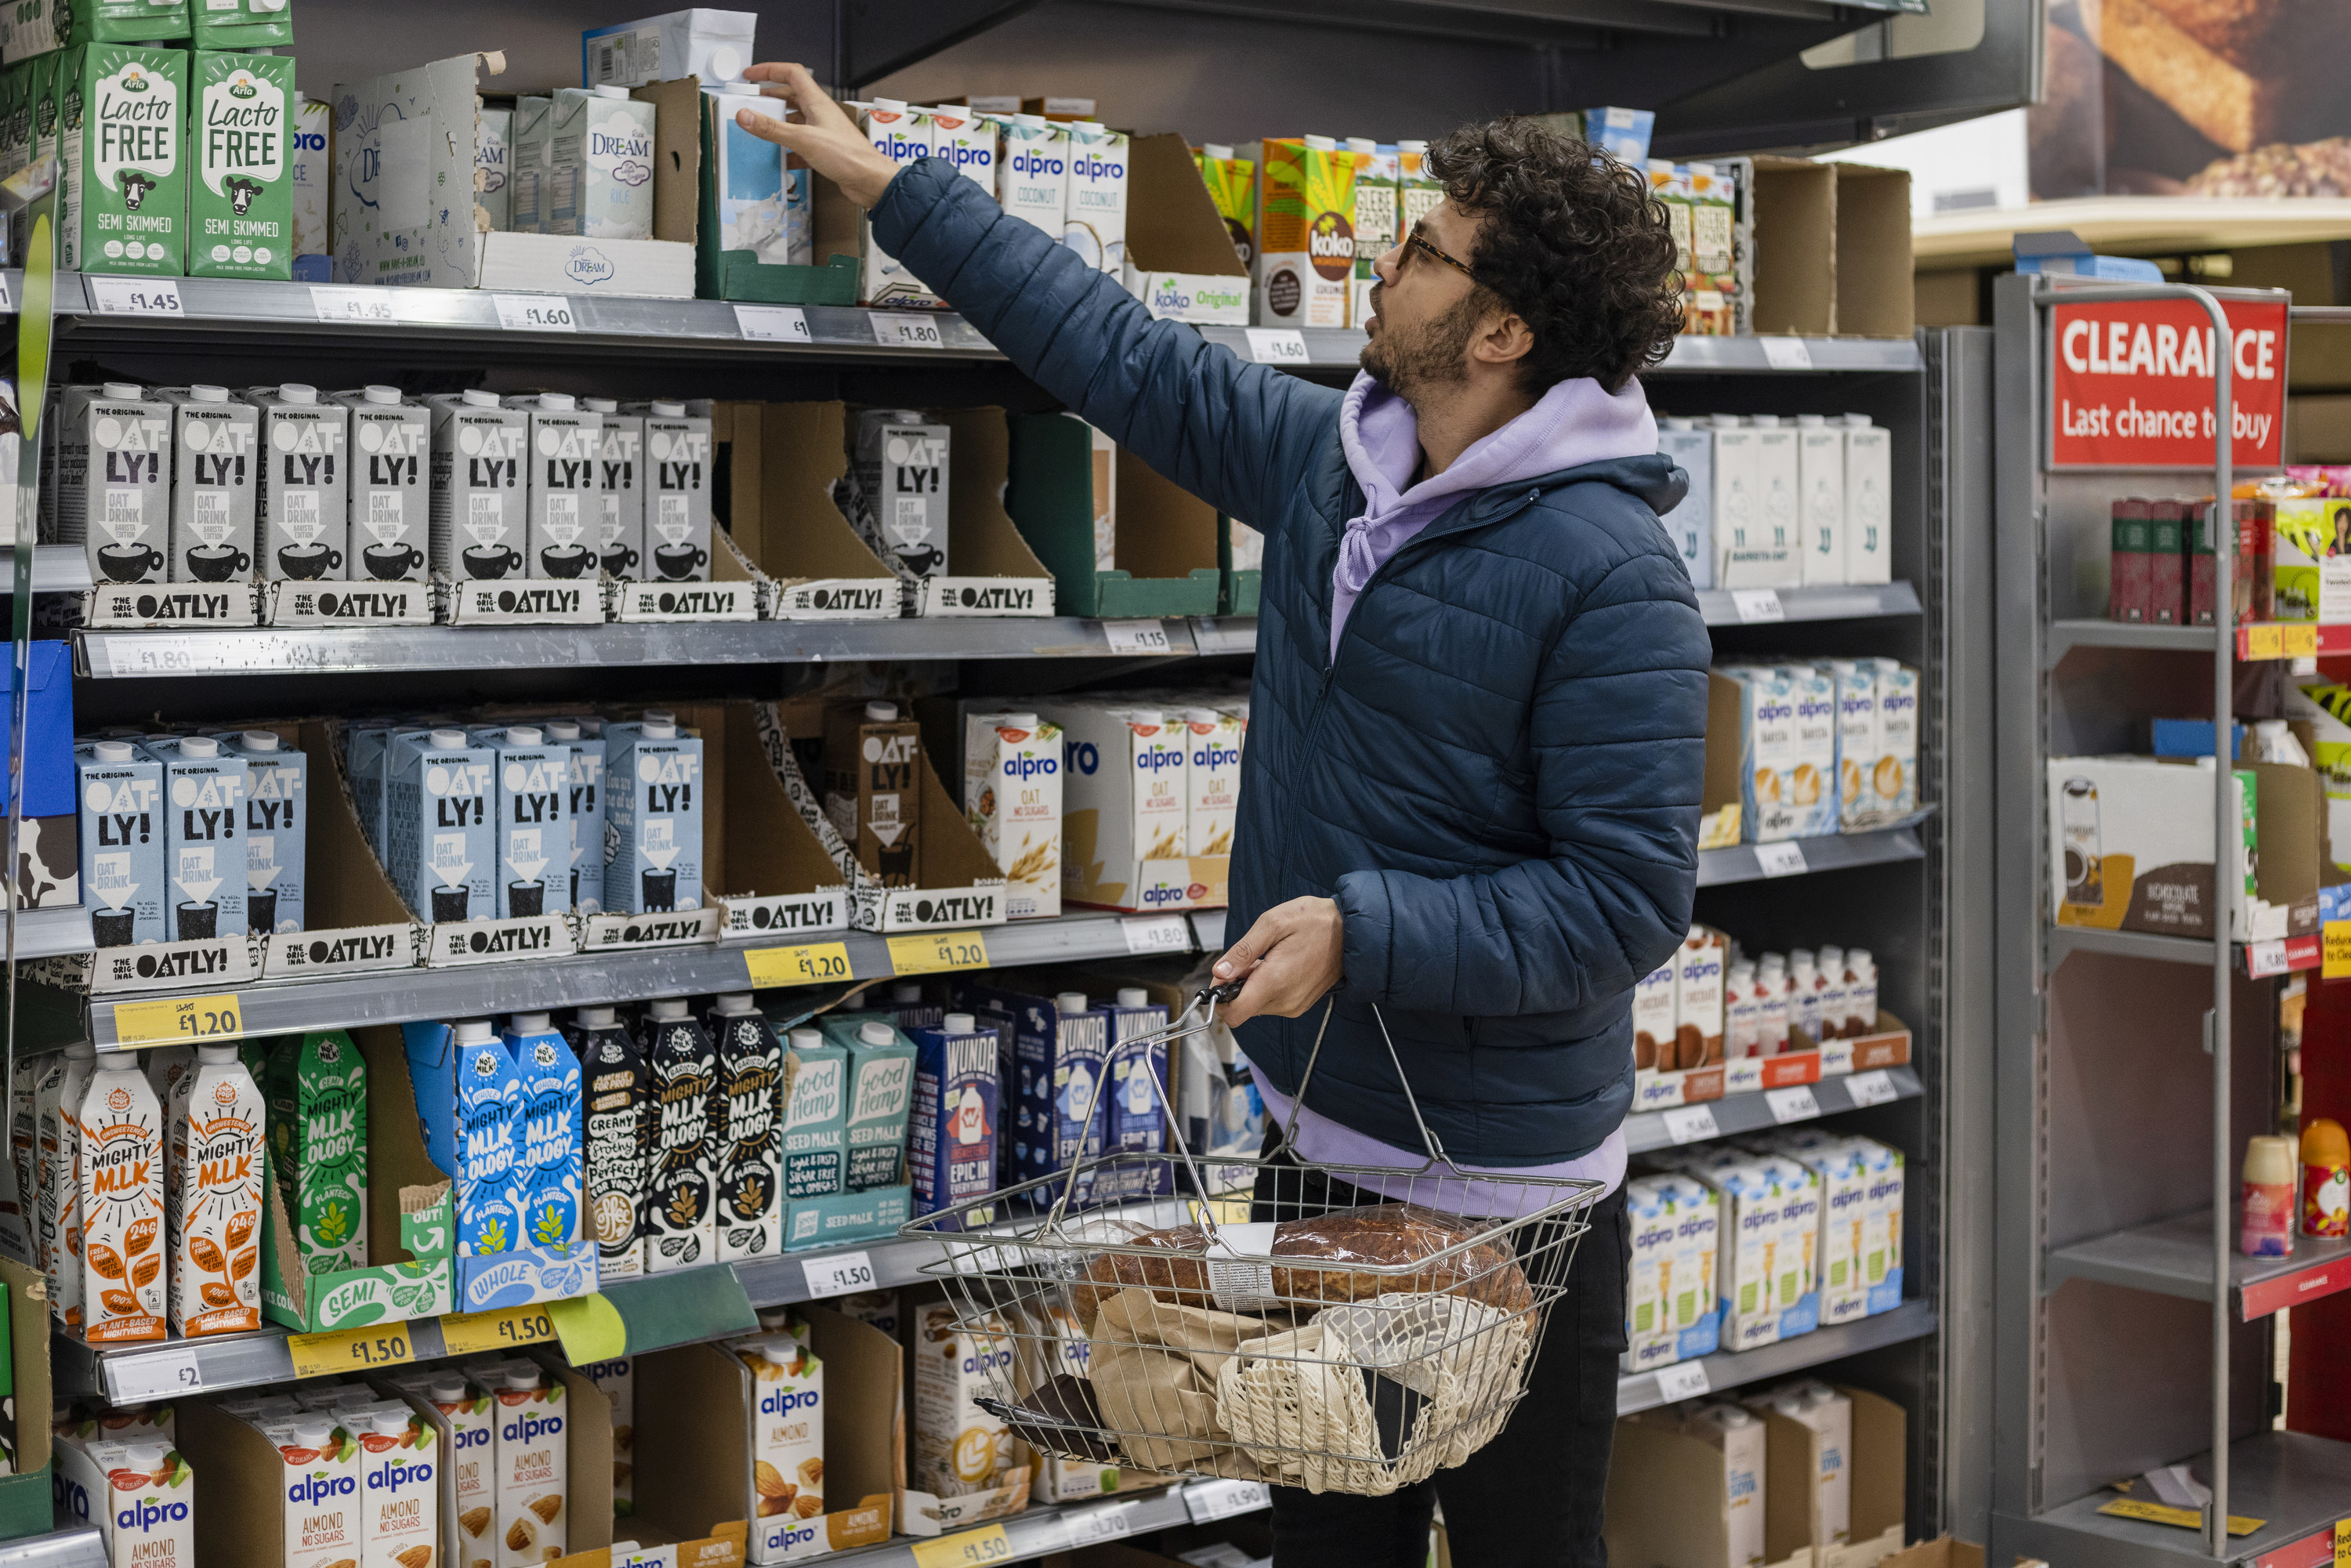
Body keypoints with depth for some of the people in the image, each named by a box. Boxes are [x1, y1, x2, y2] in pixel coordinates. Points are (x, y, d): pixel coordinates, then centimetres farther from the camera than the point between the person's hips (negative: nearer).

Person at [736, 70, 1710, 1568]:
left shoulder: (1611, 576, -20)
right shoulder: (1332, 460, 2)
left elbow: (1628, 899, -23)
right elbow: (1130, 355, 13)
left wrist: (1363, 929, -26)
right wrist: (891, 187, 17)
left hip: (1501, 1184, -7)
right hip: (1320, 1140, 8)